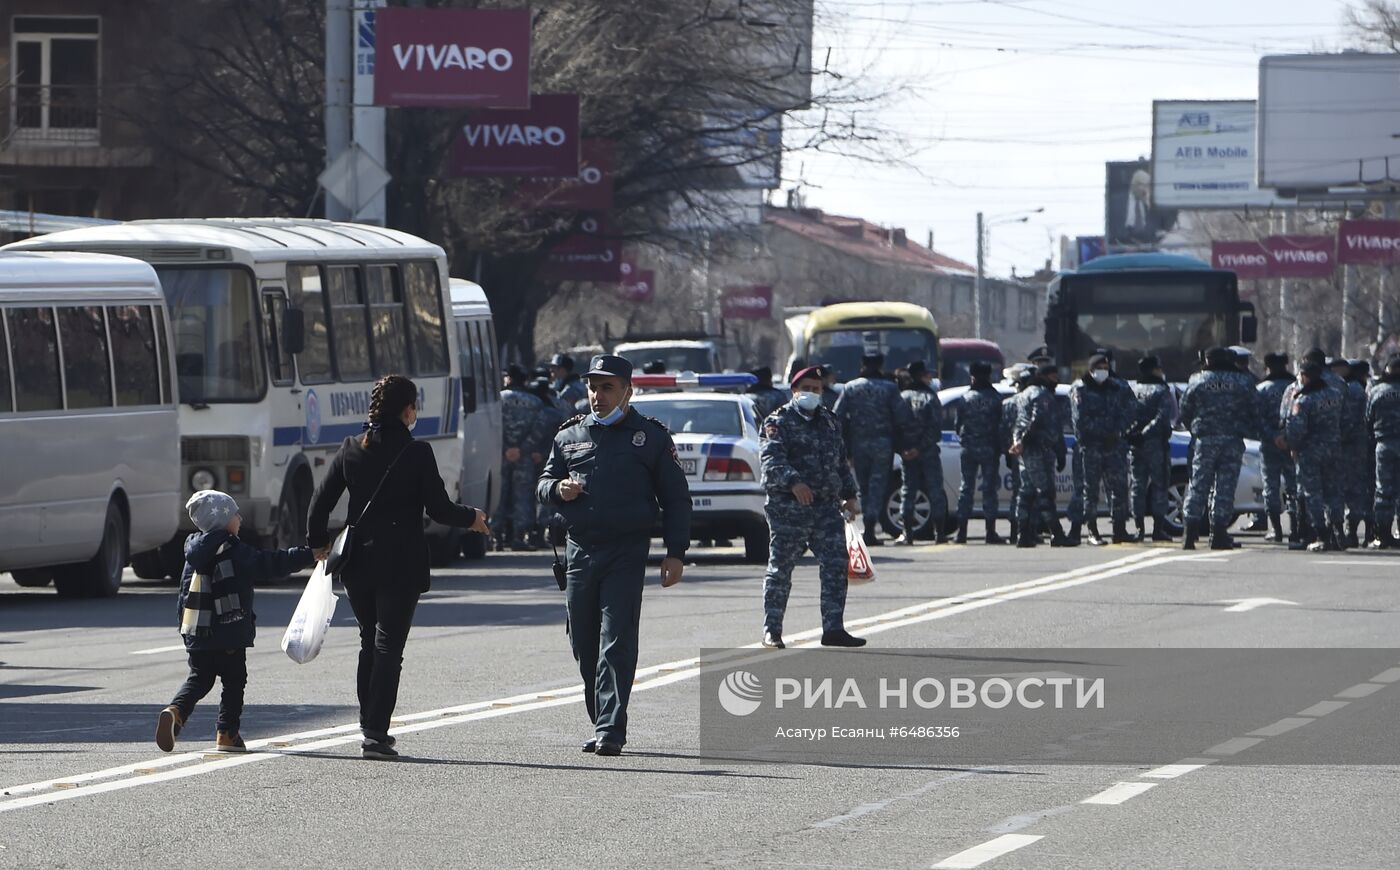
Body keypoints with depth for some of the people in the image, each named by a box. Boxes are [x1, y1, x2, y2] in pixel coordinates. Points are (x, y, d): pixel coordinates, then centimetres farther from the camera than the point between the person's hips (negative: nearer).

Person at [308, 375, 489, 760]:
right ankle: (376, 732, -10)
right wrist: (472, 518, 13)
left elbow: (321, 500, 5)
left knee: (369, 645, 19)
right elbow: (439, 509, -8)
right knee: (388, 648, -3)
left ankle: (369, 726, 19)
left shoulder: (351, 449, 2)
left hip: (357, 565, 4)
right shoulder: (417, 453, -10)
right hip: (401, 565, -4)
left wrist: (318, 541, 23)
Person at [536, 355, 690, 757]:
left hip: (626, 554, -4)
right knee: (585, 646, 7)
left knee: (616, 644, -12)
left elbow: (675, 497, 7)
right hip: (579, 550, 4)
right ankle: (603, 726, 18)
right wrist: (557, 490, -5)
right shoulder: (570, 435, 14)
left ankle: (610, 731, -16)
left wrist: (675, 553, -1)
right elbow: (544, 482, 21)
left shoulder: (651, 437, 4)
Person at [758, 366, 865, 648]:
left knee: (836, 566, -2)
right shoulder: (779, 422, -3)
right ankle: (771, 630, 6)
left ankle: (833, 629, 0)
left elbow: (842, 462, 28)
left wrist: (849, 495, 21)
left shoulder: (830, 422, 19)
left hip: (827, 507, 5)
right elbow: (771, 458, -18)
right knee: (780, 569, 0)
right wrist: (793, 482, -34)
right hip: (788, 507, -5)